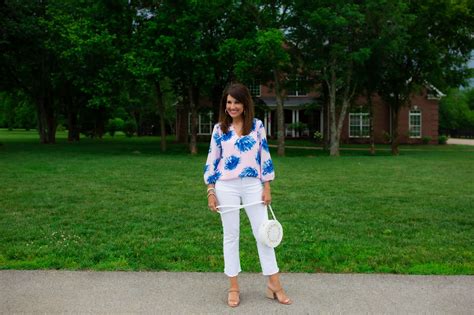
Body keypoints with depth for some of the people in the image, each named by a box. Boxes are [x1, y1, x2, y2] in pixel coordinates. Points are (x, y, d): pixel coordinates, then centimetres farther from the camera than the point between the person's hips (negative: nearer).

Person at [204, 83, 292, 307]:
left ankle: (274, 284, 18)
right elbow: (212, 160, 4)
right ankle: (234, 287, 18)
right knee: (230, 235, 7)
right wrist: (210, 191, -1)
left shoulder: (257, 125, 3)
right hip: (227, 187, 0)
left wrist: (267, 187, 0)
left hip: (253, 186, 0)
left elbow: (264, 156, 4)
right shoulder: (220, 128, 3)